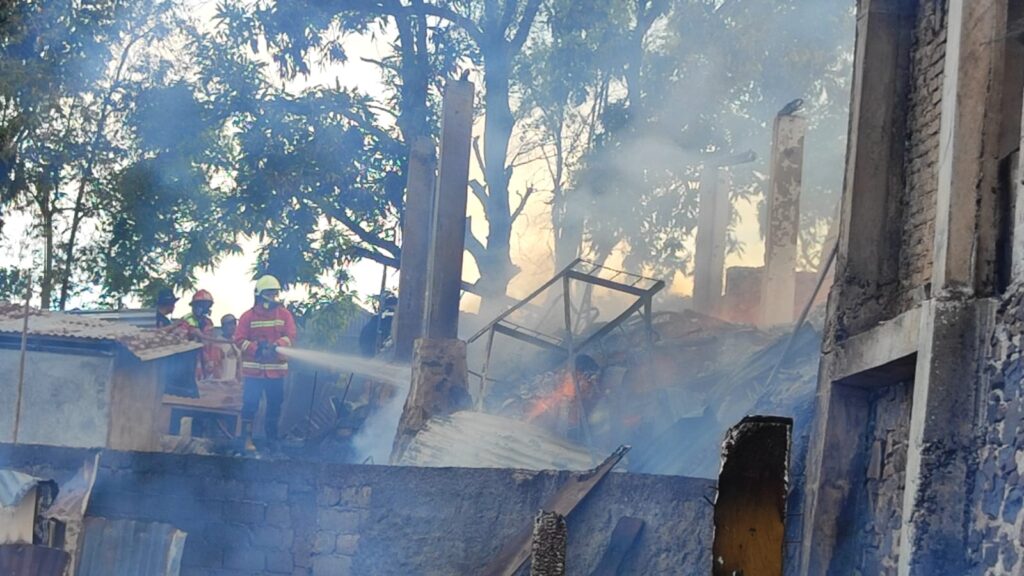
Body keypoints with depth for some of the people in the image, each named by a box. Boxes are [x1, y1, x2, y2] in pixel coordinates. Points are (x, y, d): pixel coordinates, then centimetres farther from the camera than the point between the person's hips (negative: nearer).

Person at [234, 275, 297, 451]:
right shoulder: (248, 316, 0)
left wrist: (276, 345, -24)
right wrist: (256, 348, -21)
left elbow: (290, 337, -5)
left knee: (275, 405, 11)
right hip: (253, 369, -2)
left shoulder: (284, 315, 5)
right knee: (250, 403, -6)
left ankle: (272, 438, 24)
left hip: (277, 370, 2)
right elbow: (239, 340, -5)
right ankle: (247, 438, 1)